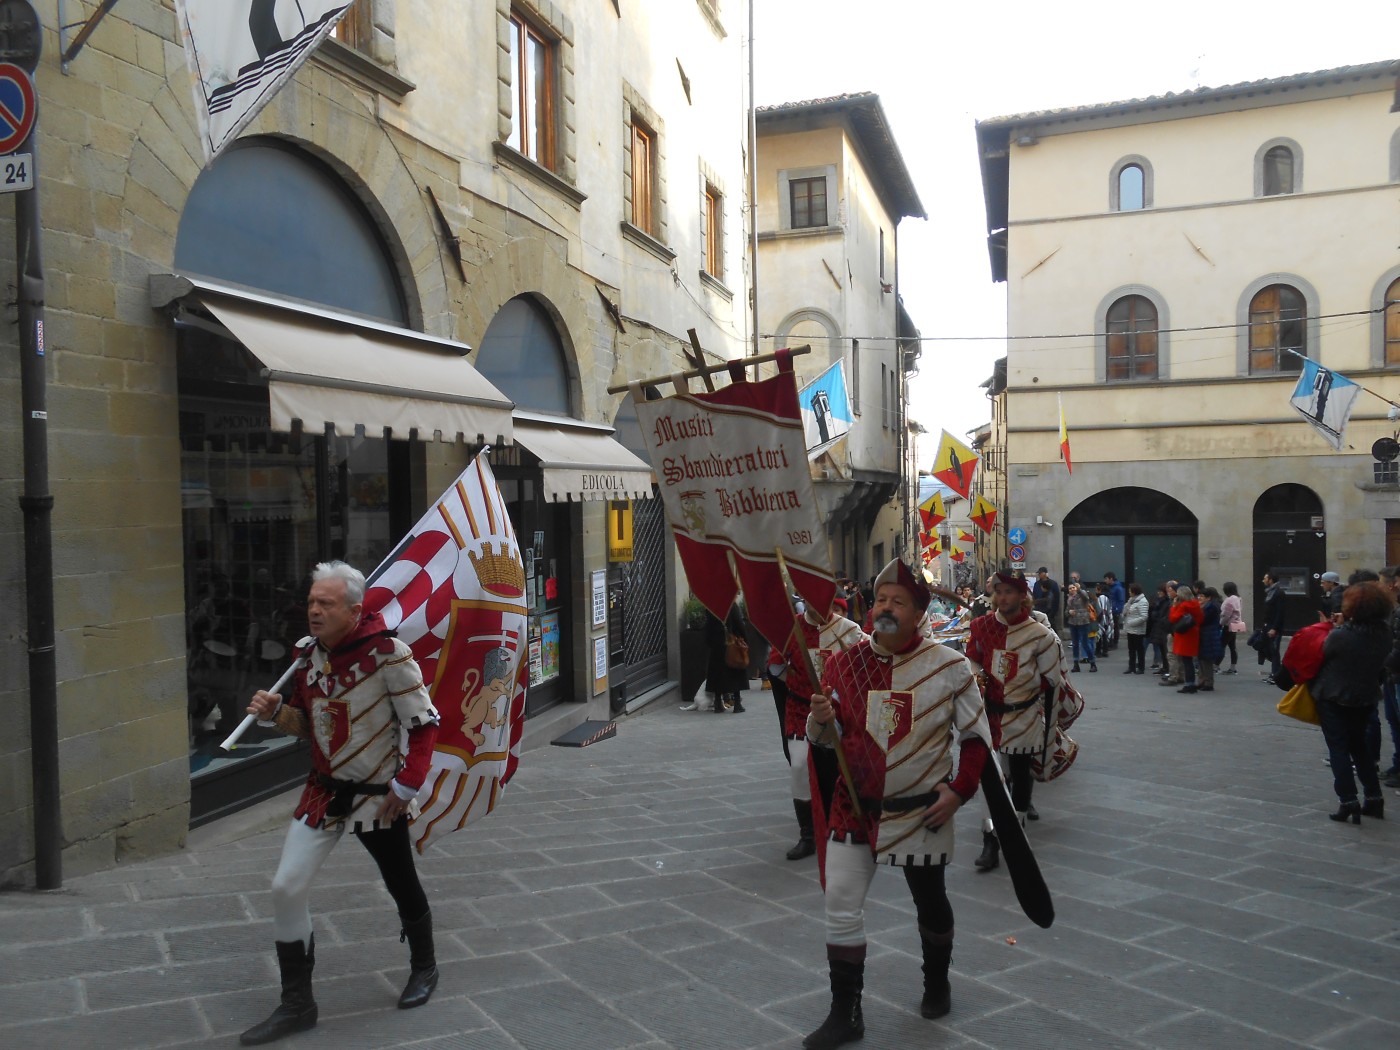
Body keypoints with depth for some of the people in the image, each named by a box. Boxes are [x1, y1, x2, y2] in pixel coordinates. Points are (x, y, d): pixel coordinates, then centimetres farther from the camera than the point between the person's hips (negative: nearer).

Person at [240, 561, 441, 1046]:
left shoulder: (387, 653, -22)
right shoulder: (308, 653, -1)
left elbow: (424, 724, -16)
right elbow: (306, 721, 12)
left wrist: (406, 785, -16)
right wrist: (276, 711, -9)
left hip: (378, 795, -5)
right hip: (324, 791, 6)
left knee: (402, 887, 13)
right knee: (287, 888, 0)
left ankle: (423, 966, 42)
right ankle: (297, 1004, 17)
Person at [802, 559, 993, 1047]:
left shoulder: (949, 667, -11)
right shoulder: (844, 664, -4)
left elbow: (977, 737, -1)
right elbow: (825, 739, 2)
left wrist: (959, 790, -11)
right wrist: (821, 720, -20)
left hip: (921, 811, -2)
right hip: (855, 806, 2)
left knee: (930, 901, 18)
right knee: (841, 906, 0)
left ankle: (937, 982, 45)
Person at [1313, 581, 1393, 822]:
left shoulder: (1340, 635, -25)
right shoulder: (1384, 634, -7)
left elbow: (1324, 655, -8)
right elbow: (1381, 663, 7)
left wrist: (1336, 627, 3)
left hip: (1334, 698, -5)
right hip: (1366, 698, 6)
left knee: (1338, 748, 3)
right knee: (1359, 745, 21)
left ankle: (1349, 801, -2)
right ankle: (1374, 798, 22)